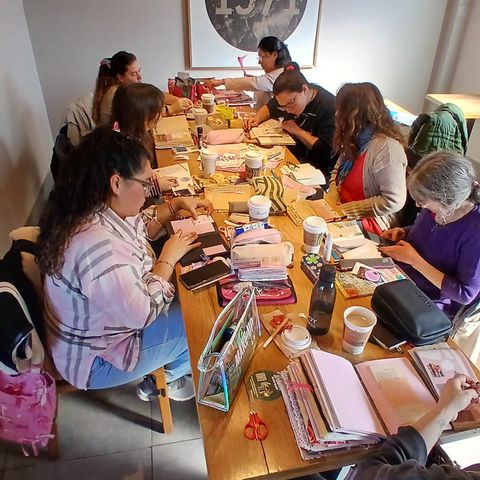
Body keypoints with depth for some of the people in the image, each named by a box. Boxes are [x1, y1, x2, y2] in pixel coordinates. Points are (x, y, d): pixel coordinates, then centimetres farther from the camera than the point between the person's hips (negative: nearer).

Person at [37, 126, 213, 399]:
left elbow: (141, 227, 10)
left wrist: (176, 205, -2)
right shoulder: (96, 244, -40)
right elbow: (142, 313, -31)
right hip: (96, 359, -8)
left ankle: (163, 366, 30)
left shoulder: (94, 209, -10)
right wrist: (169, 258, -20)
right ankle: (174, 375, 31)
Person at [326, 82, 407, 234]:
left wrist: (345, 210, -21)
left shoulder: (386, 148, -23)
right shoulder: (357, 137, 2)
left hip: (367, 223, -7)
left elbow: (393, 201, -24)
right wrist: (333, 194, -4)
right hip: (342, 213, 8)